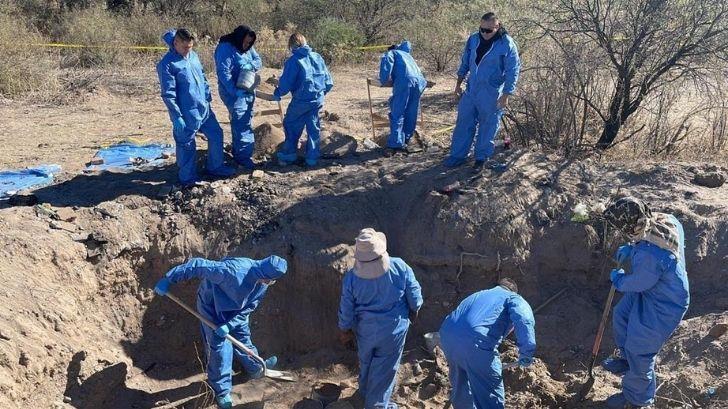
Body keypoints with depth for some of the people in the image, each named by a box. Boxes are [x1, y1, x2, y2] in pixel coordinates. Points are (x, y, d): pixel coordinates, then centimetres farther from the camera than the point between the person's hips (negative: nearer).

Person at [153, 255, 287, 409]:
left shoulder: (263, 282, -19)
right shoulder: (234, 271, -43)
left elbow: (249, 307, -9)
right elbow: (198, 265, -37)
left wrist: (230, 325, -22)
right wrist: (168, 280, -31)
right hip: (213, 305, -6)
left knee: (243, 337, 19)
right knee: (220, 347, -4)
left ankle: (256, 368, 43)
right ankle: (222, 392, 10)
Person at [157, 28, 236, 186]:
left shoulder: (193, 55, 7)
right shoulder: (167, 64, -16)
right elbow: (168, 94, -17)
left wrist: (208, 98, 17)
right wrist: (177, 118, -18)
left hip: (204, 109, 8)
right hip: (187, 114, -8)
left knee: (216, 134, 16)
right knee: (186, 145, 5)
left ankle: (216, 167, 34)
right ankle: (188, 178, 20)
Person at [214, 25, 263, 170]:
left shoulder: (248, 48, 8)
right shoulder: (225, 48, -17)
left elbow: (258, 62, 7)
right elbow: (223, 73, -23)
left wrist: (250, 65, -17)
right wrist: (235, 91, -31)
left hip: (248, 91, 9)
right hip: (233, 92, -9)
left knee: (245, 122, 15)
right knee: (241, 124, -12)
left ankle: (238, 152, 28)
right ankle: (244, 156, -9)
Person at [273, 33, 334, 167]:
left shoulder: (293, 60, -10)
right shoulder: (317, 57, 6)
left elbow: (286, 82, -11)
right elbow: (329, 81, 8)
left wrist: (277, 93, 7)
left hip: (301, 100, -5)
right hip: (318, 99, 5)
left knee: (291, 125, 12)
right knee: (314, 128, 13)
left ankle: (287, 156, 14)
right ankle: (312, 158, 17)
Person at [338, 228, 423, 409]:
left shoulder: (351, 278, -23)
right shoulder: (400, 267, -26)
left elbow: (346, 311, -11)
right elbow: (415, 298, -13)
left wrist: (345, 330, 8)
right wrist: (413, 312, 9)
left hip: (365, 330, 2)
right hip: (393, 330, -2)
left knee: (366, 362, 28)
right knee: (385, 369, 18)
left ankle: (365, 392, 53)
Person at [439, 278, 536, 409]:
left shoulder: (478, 295, 37)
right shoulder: (514, 298, 19)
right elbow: (524, 319, -6)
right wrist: (526, 352, -10)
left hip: (447, 334, 7)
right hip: (476, 342, -7)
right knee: (491, 398, 4)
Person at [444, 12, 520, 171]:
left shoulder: (507, 45, -14)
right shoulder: (473, 40, 0)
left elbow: (512, 72, -11)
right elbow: (465, 62, 13)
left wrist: (506, 95, -14)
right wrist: (459, 83, 14)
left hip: (491, 95, -4)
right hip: (471, 91, 5)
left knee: (487, 127, 6)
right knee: (463, 122, 9)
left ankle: (482, 157, 21)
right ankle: (458, 155, 19)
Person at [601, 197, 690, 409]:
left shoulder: (648, 255, -42)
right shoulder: (667, 220, -17)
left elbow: (638, 282, -23)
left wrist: (618, 278, -4)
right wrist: (630, 249, -4)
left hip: (661, 307, -9)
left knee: (639, 351, 9)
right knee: (621, 317, 28)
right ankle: (625, 358, 56)